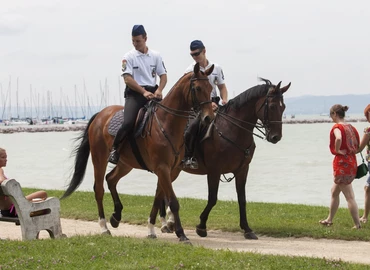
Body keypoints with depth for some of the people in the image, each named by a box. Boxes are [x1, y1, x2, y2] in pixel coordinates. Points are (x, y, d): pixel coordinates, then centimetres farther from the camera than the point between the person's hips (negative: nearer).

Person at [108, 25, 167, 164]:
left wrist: (159, 90, -10)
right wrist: (144, 92, -19)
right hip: (135, 93, -4)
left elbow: (163, 75, 10)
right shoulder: (128, 57, 0)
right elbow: (128, 79, -8)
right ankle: (115, 148, -3)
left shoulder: (156, 56, 10)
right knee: (128, 122, -24)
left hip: (152, 93, 4)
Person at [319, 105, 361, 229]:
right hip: (352, 162, 9)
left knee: (349, 196, -4)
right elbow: (358, 146, 14)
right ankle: (329, 219, 32)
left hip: (342, 163, -9)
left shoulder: (337, 127, -12)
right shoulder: (350, 127, 12)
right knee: (334, 191, 22)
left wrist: (337, 150, -19)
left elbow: (338, 138, -35)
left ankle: (357, 225, -3)